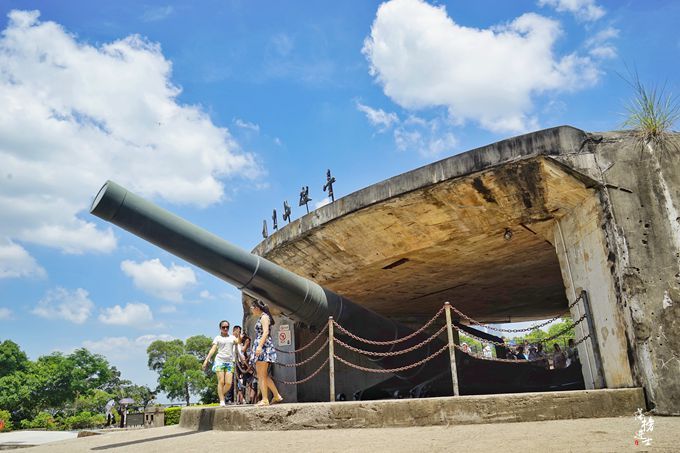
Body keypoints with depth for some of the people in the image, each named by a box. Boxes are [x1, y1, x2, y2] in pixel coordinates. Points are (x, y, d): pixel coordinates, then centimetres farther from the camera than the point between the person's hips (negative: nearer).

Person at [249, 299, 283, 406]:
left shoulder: (264, 317, -5)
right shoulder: (260, 319, 22)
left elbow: (266, 332, -17)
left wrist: (260, 346, -26)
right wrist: (256, 347, 21)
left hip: (264, 347, -10)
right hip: (260, 349, 10)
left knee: (262, 375, -8)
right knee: (261, 375, 9)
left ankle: (265, 400, -6)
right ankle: (277, 396, 12)